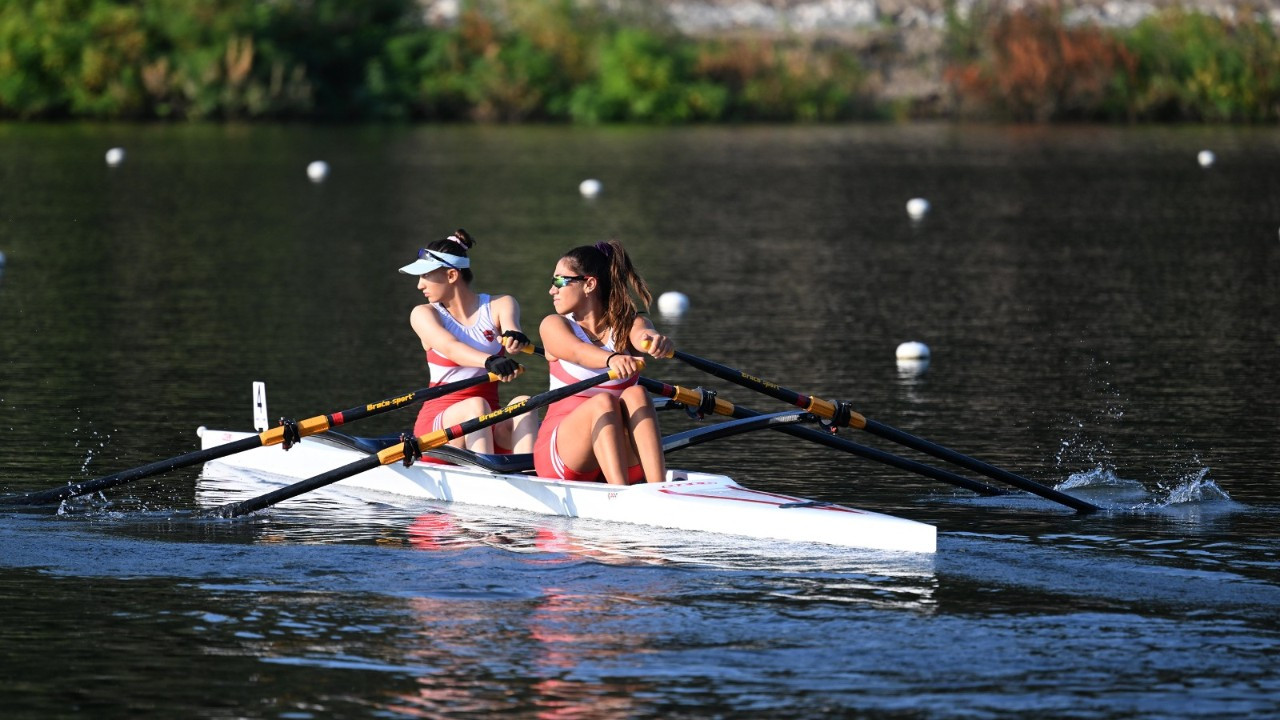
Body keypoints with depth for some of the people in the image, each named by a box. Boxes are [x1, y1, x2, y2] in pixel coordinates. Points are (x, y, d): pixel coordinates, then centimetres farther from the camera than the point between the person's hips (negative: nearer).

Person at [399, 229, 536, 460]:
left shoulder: (500, 306, 6)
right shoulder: (424, 314, 2)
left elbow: (511, 328, -18)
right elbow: (450, 347, -20)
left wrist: (514, 337, -45)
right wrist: (490, 360, -41)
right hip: (438, 422, -2)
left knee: (523, 403, -29)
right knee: (476, 406, -33)